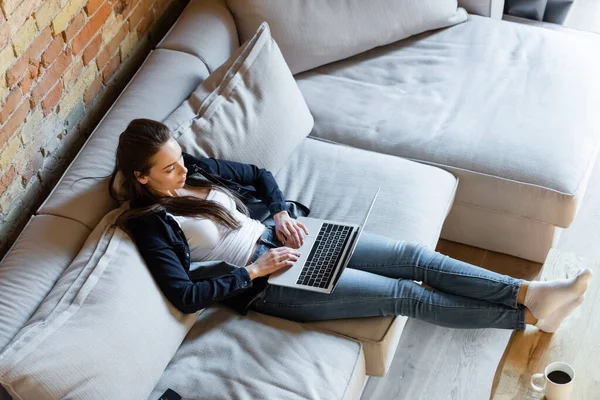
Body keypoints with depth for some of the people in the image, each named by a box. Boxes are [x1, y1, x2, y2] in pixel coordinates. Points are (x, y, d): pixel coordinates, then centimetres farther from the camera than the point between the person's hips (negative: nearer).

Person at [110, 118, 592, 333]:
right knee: (405, 295, -10)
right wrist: (256, 269, -18)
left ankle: (531, 293, -2)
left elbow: (258, 174, 17)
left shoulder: (196, 169, 4)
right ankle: (529, 316, -2)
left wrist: (282, 214, -1)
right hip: (263, 283, -7)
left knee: (414, 256, -6)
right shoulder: (152, 224, -15)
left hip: (279, 235, 7)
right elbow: (186, 295, -20)